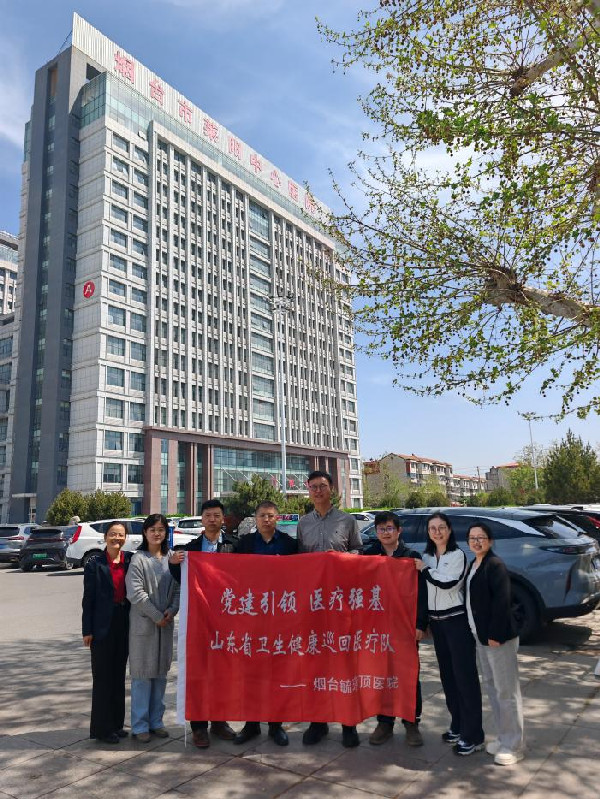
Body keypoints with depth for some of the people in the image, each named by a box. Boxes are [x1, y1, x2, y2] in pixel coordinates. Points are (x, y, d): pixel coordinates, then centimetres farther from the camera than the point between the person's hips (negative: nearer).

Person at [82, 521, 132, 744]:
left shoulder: (130, 560, 1)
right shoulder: (95, 564, -7)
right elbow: (88, 599, -6)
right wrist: (87, 630, -7)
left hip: (124, 624, 4)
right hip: (103, 626, -4)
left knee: (119, 675, 14)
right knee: (103, 677, 5)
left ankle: (116, 724, 27)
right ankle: (102, 728, 17)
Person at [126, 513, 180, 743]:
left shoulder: (171, 558, 6)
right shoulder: (138, 559, -8)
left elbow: (178, 588, 6)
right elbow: (135, 592, -14)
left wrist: (172, 610, -10)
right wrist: (156, 615, -13)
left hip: (166, 624, 5)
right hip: (143, 623, -5)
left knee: (161, 673, 12)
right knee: (142, 674, 2)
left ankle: (156, 721, 25)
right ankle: (140, 725, 15)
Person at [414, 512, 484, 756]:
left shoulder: (458, 555, -7)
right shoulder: (426, 556, 9)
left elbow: (448, 583, -20)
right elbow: (422, 589, 12)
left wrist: (424, 570, -11)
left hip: (456, 620, -6)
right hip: (436, 622, 6)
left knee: (465, 675, -4)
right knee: (447, 674, 12)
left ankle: (473, 736, 1)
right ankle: (458, 725, 24)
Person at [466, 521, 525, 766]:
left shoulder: (495, 565, -15)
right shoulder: (473, 565, 11)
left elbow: (502, 600, -21)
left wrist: (495, 634, -22)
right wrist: (479, 633, 12)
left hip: (498, 637, -9)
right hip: (481, 636, 9)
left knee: (506, 690, 0)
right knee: (491, 686, 17)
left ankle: (514, 745, 11)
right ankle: (504, 737, 30)